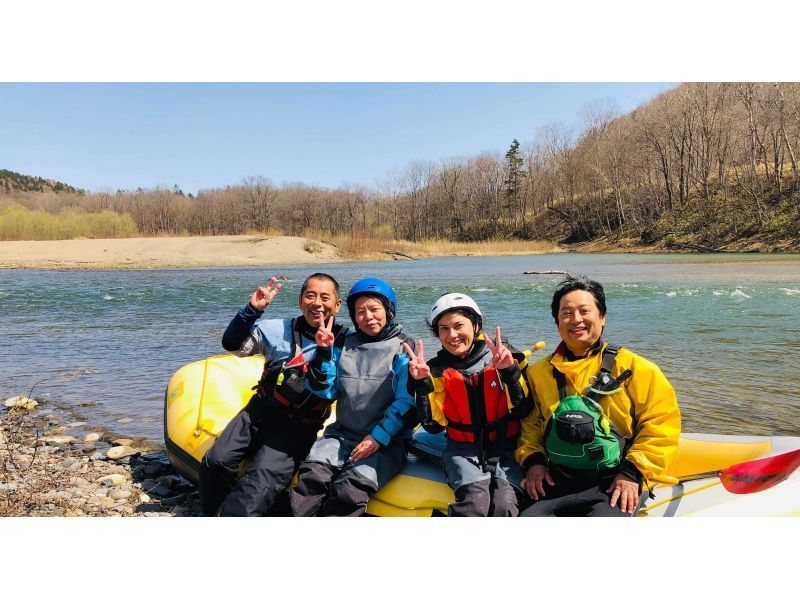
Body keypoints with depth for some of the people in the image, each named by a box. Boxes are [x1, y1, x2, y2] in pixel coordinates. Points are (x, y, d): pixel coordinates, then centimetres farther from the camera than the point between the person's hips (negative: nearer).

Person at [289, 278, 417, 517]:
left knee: (352, 485, -30)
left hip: (386, 440, -3)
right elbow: (327, 392, 8)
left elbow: (406, 403, -5)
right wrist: (323, 353, -3)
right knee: (313, 472, -26)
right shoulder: (345, 345, 14)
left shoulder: (402, 348, 2)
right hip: (343, 433, 4)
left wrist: (378, 437, -15)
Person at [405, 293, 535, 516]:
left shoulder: (504, 358, 0)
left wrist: (510, 372, -20)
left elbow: (523, 411, -5)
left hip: (506, 448, 0)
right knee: (475, 500, -28)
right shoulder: (438, 370, 4)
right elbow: (434, 426, -1)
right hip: (463, 450, 0)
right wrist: (422, 384, -14)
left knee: (504, 506, -27)